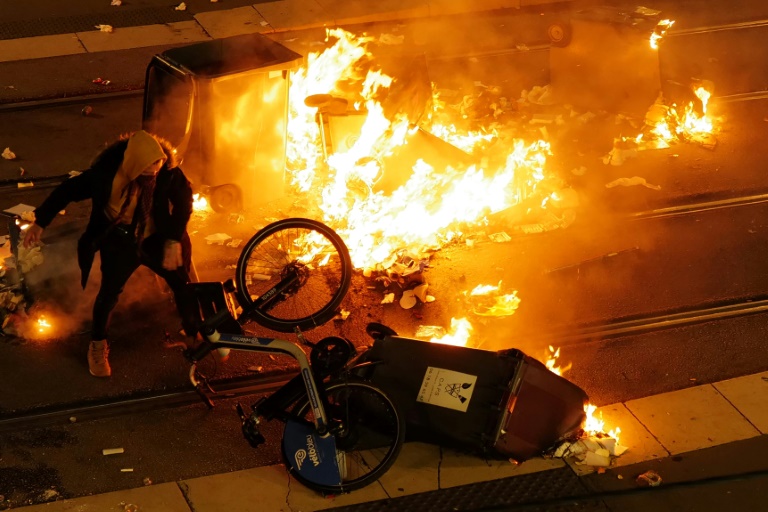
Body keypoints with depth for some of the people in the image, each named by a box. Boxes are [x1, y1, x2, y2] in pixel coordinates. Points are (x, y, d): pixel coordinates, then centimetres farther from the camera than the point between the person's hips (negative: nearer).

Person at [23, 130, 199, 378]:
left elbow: (184, 198, -15)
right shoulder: (106, 171, -26)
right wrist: (40, 222, -12)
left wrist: (174, 240, -23)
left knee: (183, 285, 2)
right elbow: (68, 190, -15)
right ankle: (98, 346, 21)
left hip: (155, 238, 2)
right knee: (109, 292, -5)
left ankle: (195, 336, 28)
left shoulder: (166, 168, -25)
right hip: (120, 241, -1)